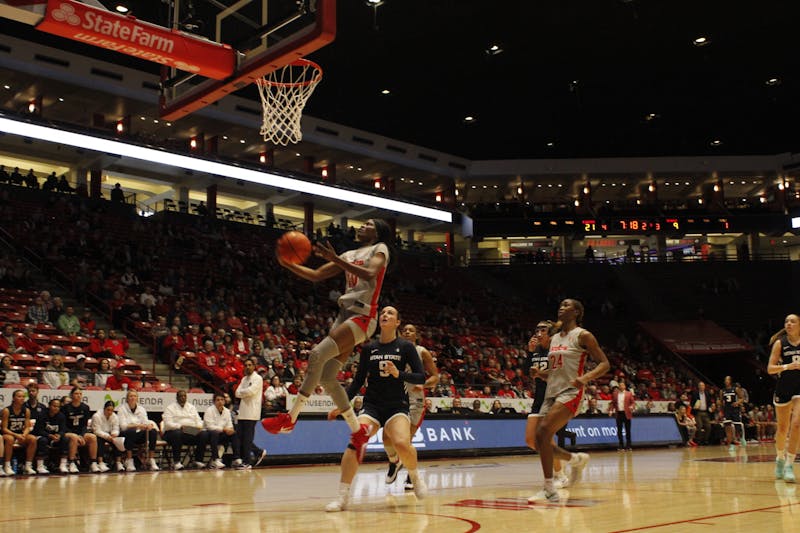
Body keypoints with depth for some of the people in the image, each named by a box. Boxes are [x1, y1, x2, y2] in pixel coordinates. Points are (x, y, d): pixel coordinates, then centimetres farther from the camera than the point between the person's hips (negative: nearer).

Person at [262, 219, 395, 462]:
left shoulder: (380, 249, 2)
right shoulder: (349, 255, 23)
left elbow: (370, 274, -20)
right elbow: (316, 275, 19)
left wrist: (335, 259, -25)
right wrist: (288, 264, 3)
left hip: (362, 317, -8)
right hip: (345, 314, 8)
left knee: (317, 354, -23)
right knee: (327, 378, 2)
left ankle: (290, 418, -19)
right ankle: (358, 431, 13)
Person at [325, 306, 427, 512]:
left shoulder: (405, 347, 1)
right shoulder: (368, 348, 9)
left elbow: (421, 377, -3)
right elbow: (358, 380, 14)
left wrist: (399, 374, -19)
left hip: (397, 405, -2)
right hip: (372, 404, 2)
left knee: (402, 443, -27)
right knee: (355, 441, -23)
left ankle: (415, 476, 6)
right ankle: (342, 496, -16)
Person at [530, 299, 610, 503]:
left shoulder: (582, 335, -3)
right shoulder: (554, 338, 18)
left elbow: (604, 363, -5)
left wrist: (586, 377, -22)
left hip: (570, 392, -8)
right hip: (551, 393, 8)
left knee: (544, 431, -25)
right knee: (540, 440, 2)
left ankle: (550, 490, -20)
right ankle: (576, 459, 27)